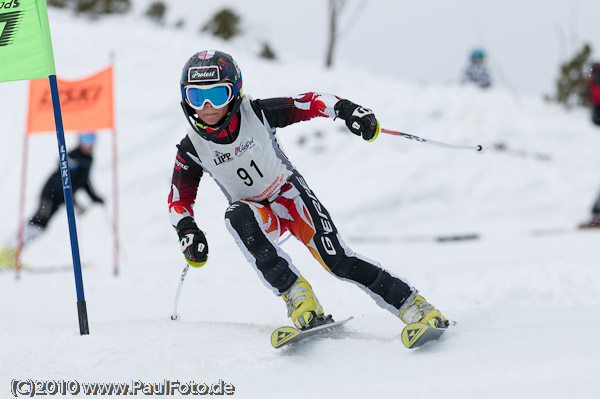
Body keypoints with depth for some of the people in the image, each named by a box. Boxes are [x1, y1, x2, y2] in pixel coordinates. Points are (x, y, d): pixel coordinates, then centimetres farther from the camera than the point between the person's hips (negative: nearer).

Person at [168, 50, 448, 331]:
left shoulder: (256, 113, -18)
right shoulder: (192, 149, -13)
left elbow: (309, 103, -11)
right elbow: (179, 200, -3)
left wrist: (347, 110, -28)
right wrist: (187, 232, -21)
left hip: (291, 194, -1)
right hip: (259, 213, 1)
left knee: (339, 261, -18)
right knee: (237, 216, -36)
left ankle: (412, 305, -9)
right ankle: (294, 292, -35)